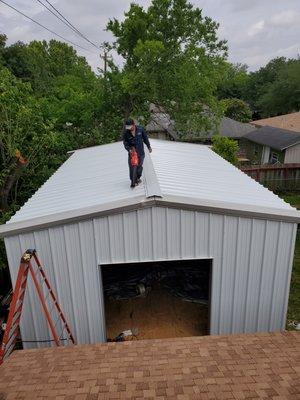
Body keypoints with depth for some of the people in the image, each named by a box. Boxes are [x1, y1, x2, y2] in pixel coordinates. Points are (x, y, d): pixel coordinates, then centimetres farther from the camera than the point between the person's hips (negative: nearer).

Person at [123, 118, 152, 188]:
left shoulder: (140, 129, -8)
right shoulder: (126, 133, -11)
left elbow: (145, 138, 5)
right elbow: (125, 143, -5)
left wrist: (149, 147, 13)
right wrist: (129, 149, -24)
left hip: (140, 152, 1)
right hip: (131, 152, -1)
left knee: (139, 166, 9)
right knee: (132, 167, -5)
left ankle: (138, 178, 32)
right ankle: (133, 181, 9)